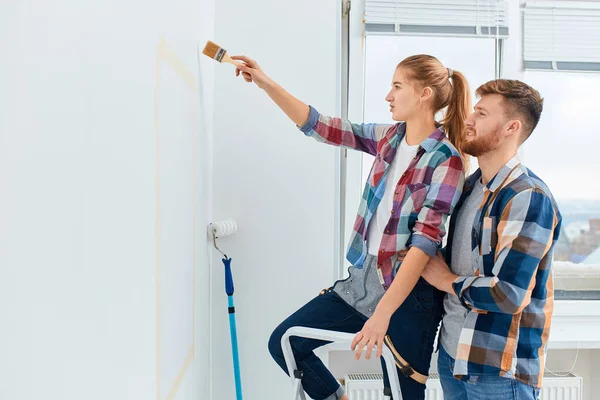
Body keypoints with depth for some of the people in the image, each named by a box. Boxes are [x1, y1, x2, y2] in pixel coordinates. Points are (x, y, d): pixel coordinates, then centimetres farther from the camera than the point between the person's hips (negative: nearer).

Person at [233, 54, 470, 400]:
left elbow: (425, 241, -22)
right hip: (362, 279, 7)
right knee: (285, 342, 6)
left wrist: (382, 313, -27)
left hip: (410, 294, -6)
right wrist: (265, 82, -1)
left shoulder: (445, 160, -15)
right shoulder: (388, 138, 4)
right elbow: (317, 125, 6)